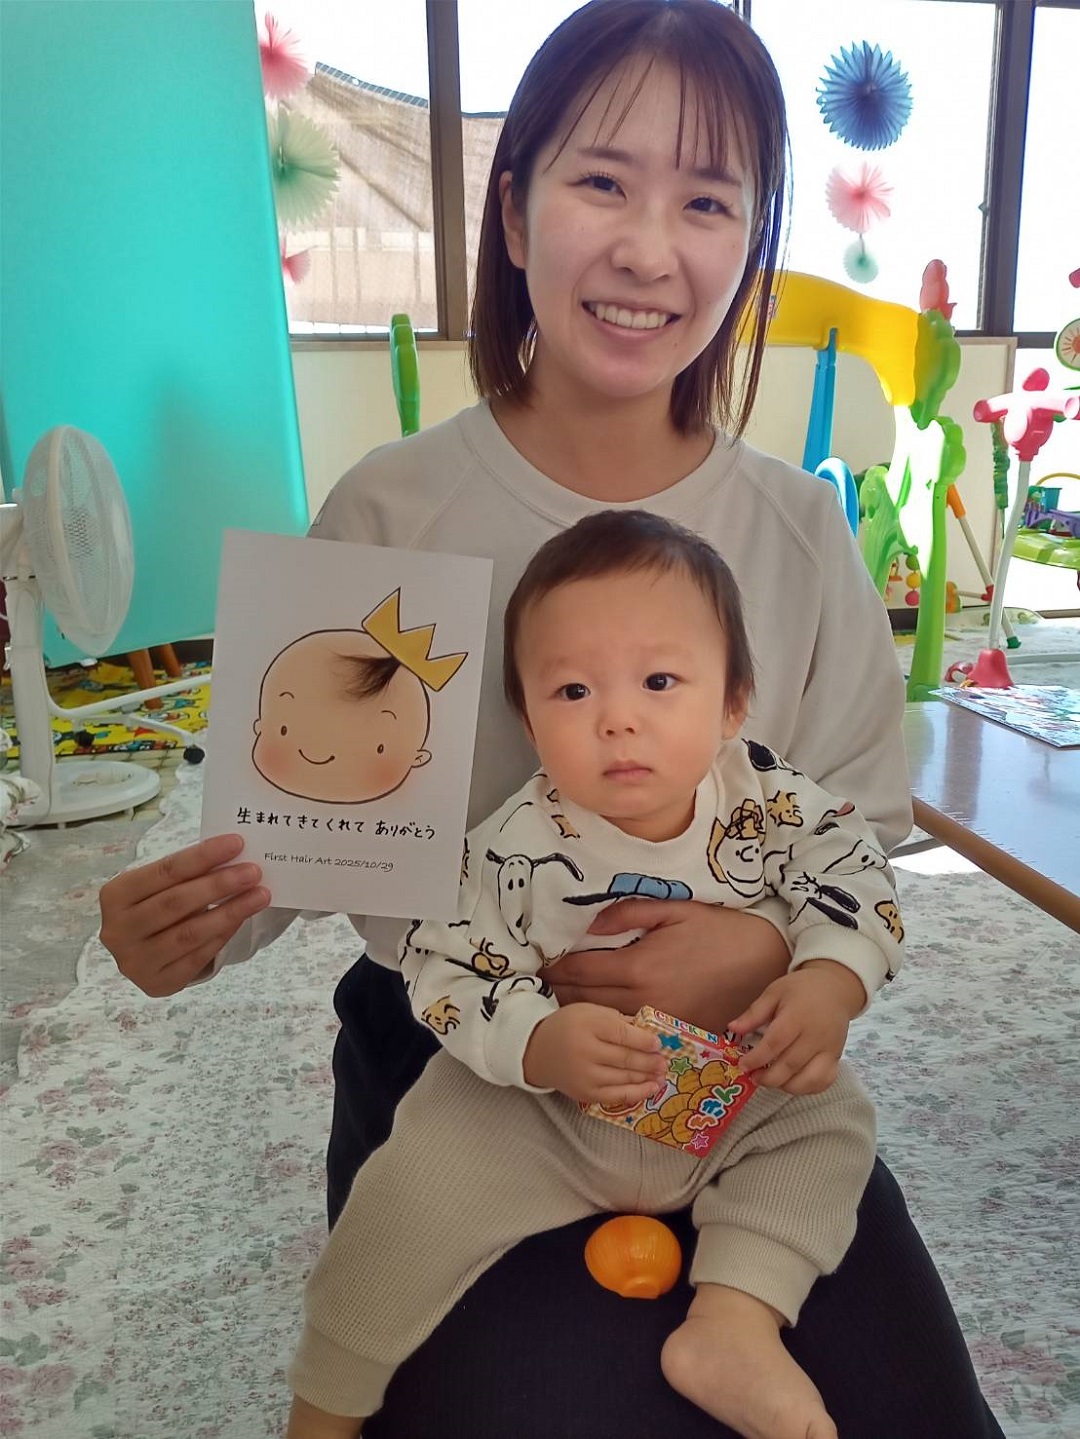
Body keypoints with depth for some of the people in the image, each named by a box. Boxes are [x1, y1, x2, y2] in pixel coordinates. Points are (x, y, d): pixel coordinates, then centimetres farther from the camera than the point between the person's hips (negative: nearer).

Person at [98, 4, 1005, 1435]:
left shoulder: (799, 531, -3)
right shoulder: (389, 512, -8)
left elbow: (868, 834, -1)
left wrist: (773, 947, -21)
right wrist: (191, 927, -24)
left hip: (734, 1069, 3)